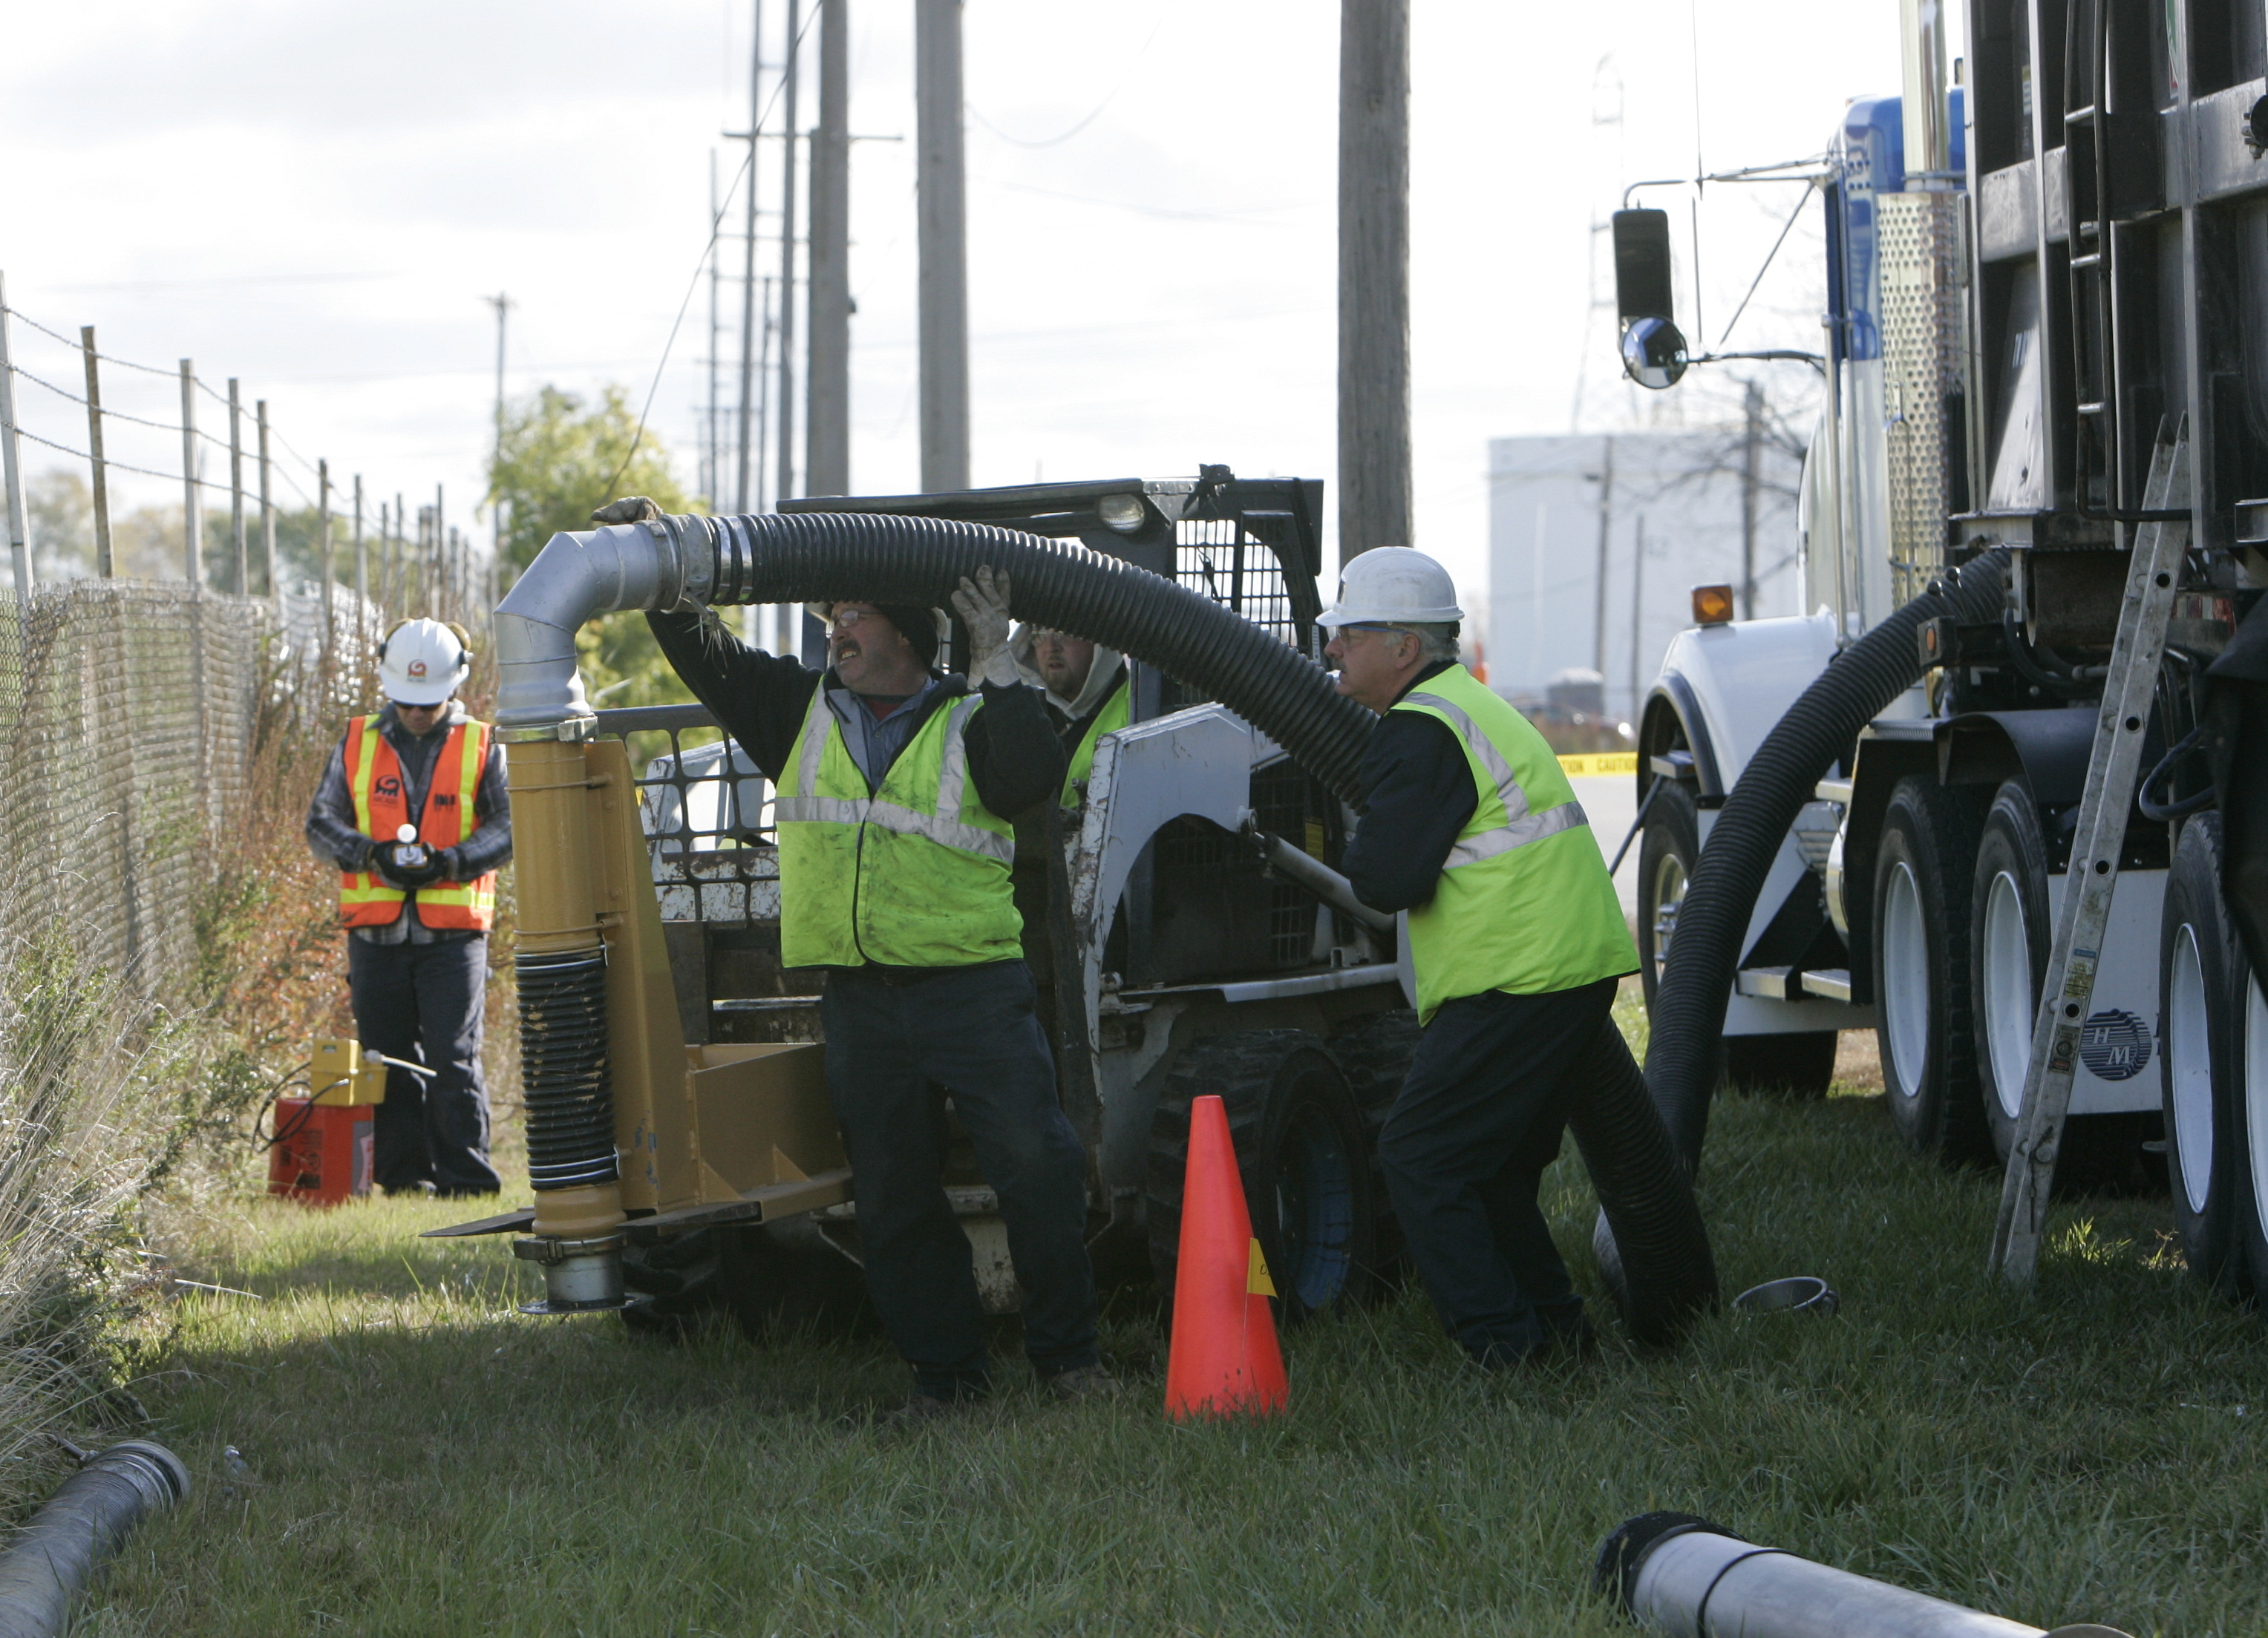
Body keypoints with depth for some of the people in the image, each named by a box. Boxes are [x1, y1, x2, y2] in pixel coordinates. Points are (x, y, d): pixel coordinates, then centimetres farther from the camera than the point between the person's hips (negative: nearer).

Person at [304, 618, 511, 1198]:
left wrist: (447, 862, -15)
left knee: (453, 1059, -8)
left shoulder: (481, 748, 5)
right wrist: (371, 853, -10)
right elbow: (321, 823, 9)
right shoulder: (357, 743, 11)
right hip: (376, 933, 3)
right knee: (389, 1061, 5)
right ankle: (403, 1176, 12)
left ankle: (465, 1177, -6)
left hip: (453, 933, -3)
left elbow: (510, 829, 0)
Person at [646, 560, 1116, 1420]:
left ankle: (1068, 1355, 2)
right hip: (858, 999, 4)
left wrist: (995, 665, -16)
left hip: (973, 987, -4)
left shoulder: (970, 721, 2)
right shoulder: (800, 710, 15)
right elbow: (702, 652, 17)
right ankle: (946, 1371, 13)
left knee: (1038, 1166, -9)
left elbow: (1031, 779, -17)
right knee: (894, 1195, 5)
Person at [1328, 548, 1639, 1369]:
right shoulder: (1473, 707, 21)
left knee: (1419, 1161, -6)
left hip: (1517, 985, -10)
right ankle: (1556, 1330, 20)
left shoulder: (1420, 732, -13)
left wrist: (1359, 851, 2)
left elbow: (1388, 880, -18)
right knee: (1491, 1168, 19)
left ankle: (1505, 1348, -9)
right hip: (1581, 966, 10)